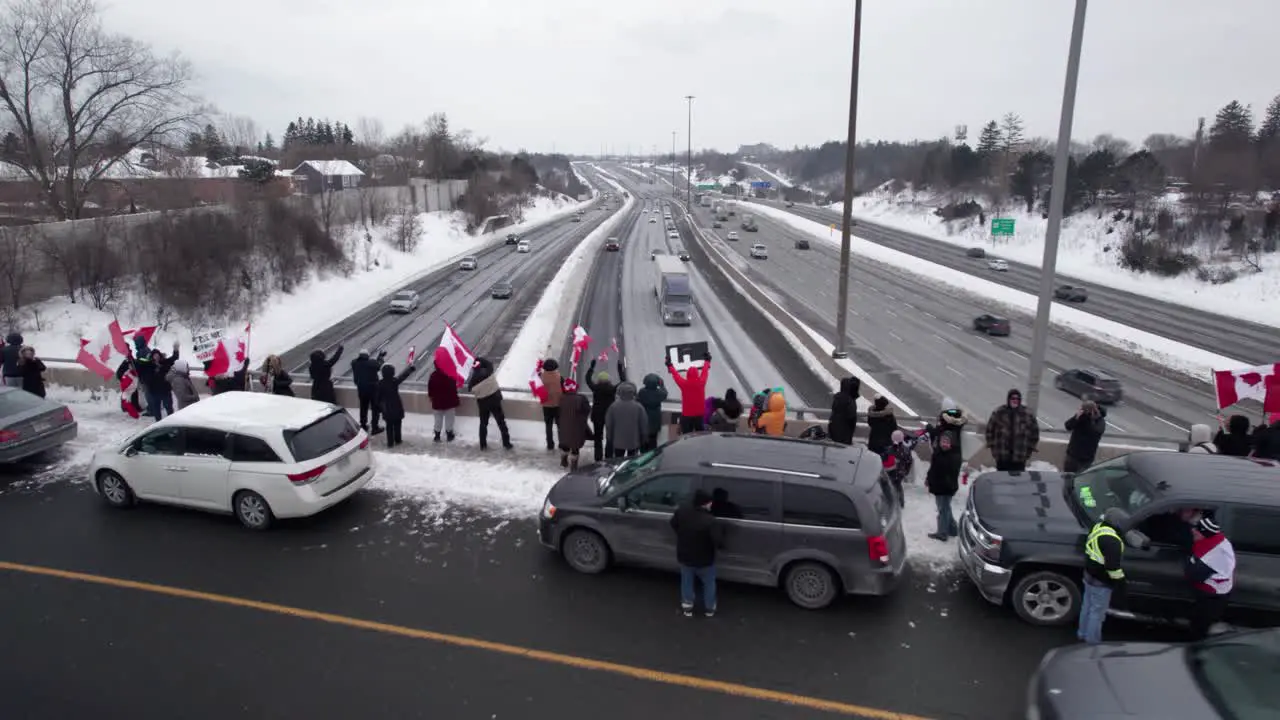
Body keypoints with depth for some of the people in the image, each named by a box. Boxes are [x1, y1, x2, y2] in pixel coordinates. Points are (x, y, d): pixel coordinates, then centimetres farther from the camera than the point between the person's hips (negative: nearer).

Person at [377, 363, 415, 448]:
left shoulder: (380, 383, -10)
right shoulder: (395, 381, -15)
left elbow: (378, 396, -3)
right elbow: (403, 375, -4)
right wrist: (411, 367, 9)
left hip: (386, 408, 1)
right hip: (397, 407, -1)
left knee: (389, 426, 9)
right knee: (397, 424, 15)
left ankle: (390, 442, 11)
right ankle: (398, 440, 25)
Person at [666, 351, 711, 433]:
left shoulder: (684, 383, -14)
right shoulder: (701, 382, -9)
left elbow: (676, 374, 3)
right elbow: (705, 371, 9)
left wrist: (670, 366, 21)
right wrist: (707, 361, 28)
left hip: (686, 414, -2)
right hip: (699, 414, 3)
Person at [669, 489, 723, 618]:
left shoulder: (681, 511, -17)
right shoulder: (710, 521, -34)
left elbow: (673, 525, 2)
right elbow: (719, 542, -32)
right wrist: (720, 531, -11)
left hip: (684, 556, 4)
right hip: (704, 560, -4)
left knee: (687, 582, 28)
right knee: (708, 583, 24)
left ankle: (687, 607, 43)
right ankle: (709, 609, 41)